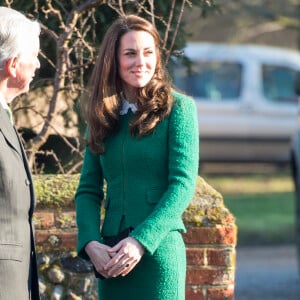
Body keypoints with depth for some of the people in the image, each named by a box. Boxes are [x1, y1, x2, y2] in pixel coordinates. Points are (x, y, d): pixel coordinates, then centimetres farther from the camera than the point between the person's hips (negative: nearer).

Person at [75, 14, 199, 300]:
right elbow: (88, 190, 9)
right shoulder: (103, 116, 11)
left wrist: (141, 241, -17)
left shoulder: (177, 107, -2)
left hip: (158, 250, -4)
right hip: (110, 256, 4)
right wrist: (91, 243, -8)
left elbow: (183, 185, -9)